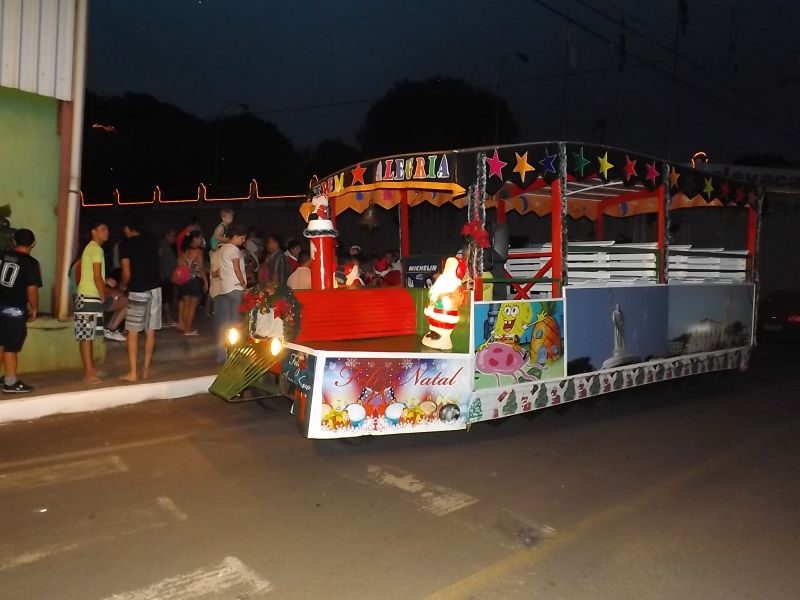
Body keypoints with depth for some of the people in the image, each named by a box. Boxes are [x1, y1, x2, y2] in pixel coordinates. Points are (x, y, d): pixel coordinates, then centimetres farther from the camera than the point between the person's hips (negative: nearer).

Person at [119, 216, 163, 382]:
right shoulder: (152, 241, 9)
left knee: (133, 332, 2)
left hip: (138, 291, -4)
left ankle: (132, 372, 1)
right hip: (155, 289, 4)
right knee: (150, 331, 8)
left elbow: (127, 273, -6)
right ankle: (146, 369, 13)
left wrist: (123, 286, 11)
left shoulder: (126, 244, -4)